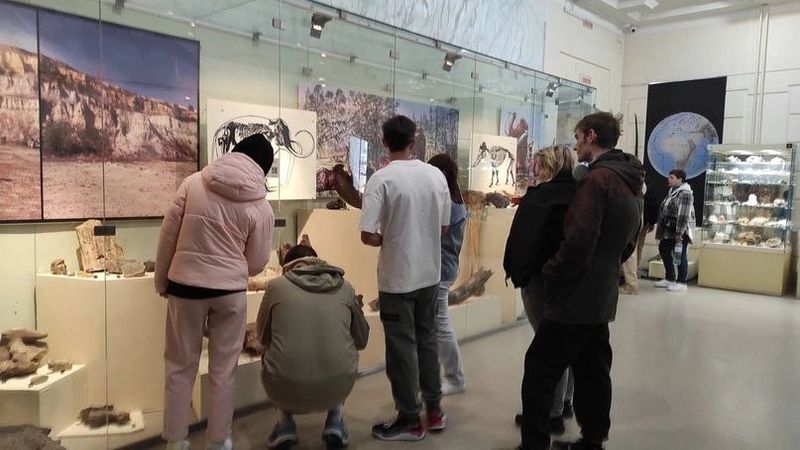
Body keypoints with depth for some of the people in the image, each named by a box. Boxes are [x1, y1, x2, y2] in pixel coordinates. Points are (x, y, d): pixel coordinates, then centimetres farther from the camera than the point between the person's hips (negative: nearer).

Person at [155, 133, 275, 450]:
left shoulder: (193, 183, -3)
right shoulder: (261, 207, -5)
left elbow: (168, 235, 0)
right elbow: (256, 263, 1)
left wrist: (161, 280, 11)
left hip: (185, 285, 1)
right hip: (230, 291, -1)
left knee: (180, 367, 15)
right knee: (223, 370, 14)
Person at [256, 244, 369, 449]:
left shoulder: (276, 285, 5)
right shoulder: (345, 286, 9)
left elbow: (263, 336, 19)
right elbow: (362, 340, 20)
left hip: (286, 390, -1)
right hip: (338, 388, 2)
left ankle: (286, 424, 21)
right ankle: (335, 421, 21)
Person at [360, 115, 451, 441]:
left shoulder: (382, 179, -15)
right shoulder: (437, 176, 0)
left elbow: (368, 236, -19)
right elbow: (443, 227, 7)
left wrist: (388, 239, 1)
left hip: (397, 279, -5)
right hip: (430, 275, 5)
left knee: (402, 349, 7)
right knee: (427, 341, 19)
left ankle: (410, 420, 19)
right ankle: (434, 410, 30)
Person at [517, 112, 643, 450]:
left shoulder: (597, 178, -17)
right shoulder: (630, 183, 13)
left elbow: (579, 240, -24)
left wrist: (551, 271, -11)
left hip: (576, 296, -10)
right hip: (602, 296, 10)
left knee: (539, 370, -1)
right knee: (593, 372, 16)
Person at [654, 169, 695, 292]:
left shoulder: (685, 193, -16)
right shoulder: (672, 191, 14)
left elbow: (684, 215, -22)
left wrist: (679, 232, -24)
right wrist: (661, 228, 19)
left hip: (680, 230, -10)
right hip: (669, 229, 10)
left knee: (680, 254, -3)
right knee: (664, 250, 13)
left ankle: (681, 283, 7)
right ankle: (669, 279, 25)